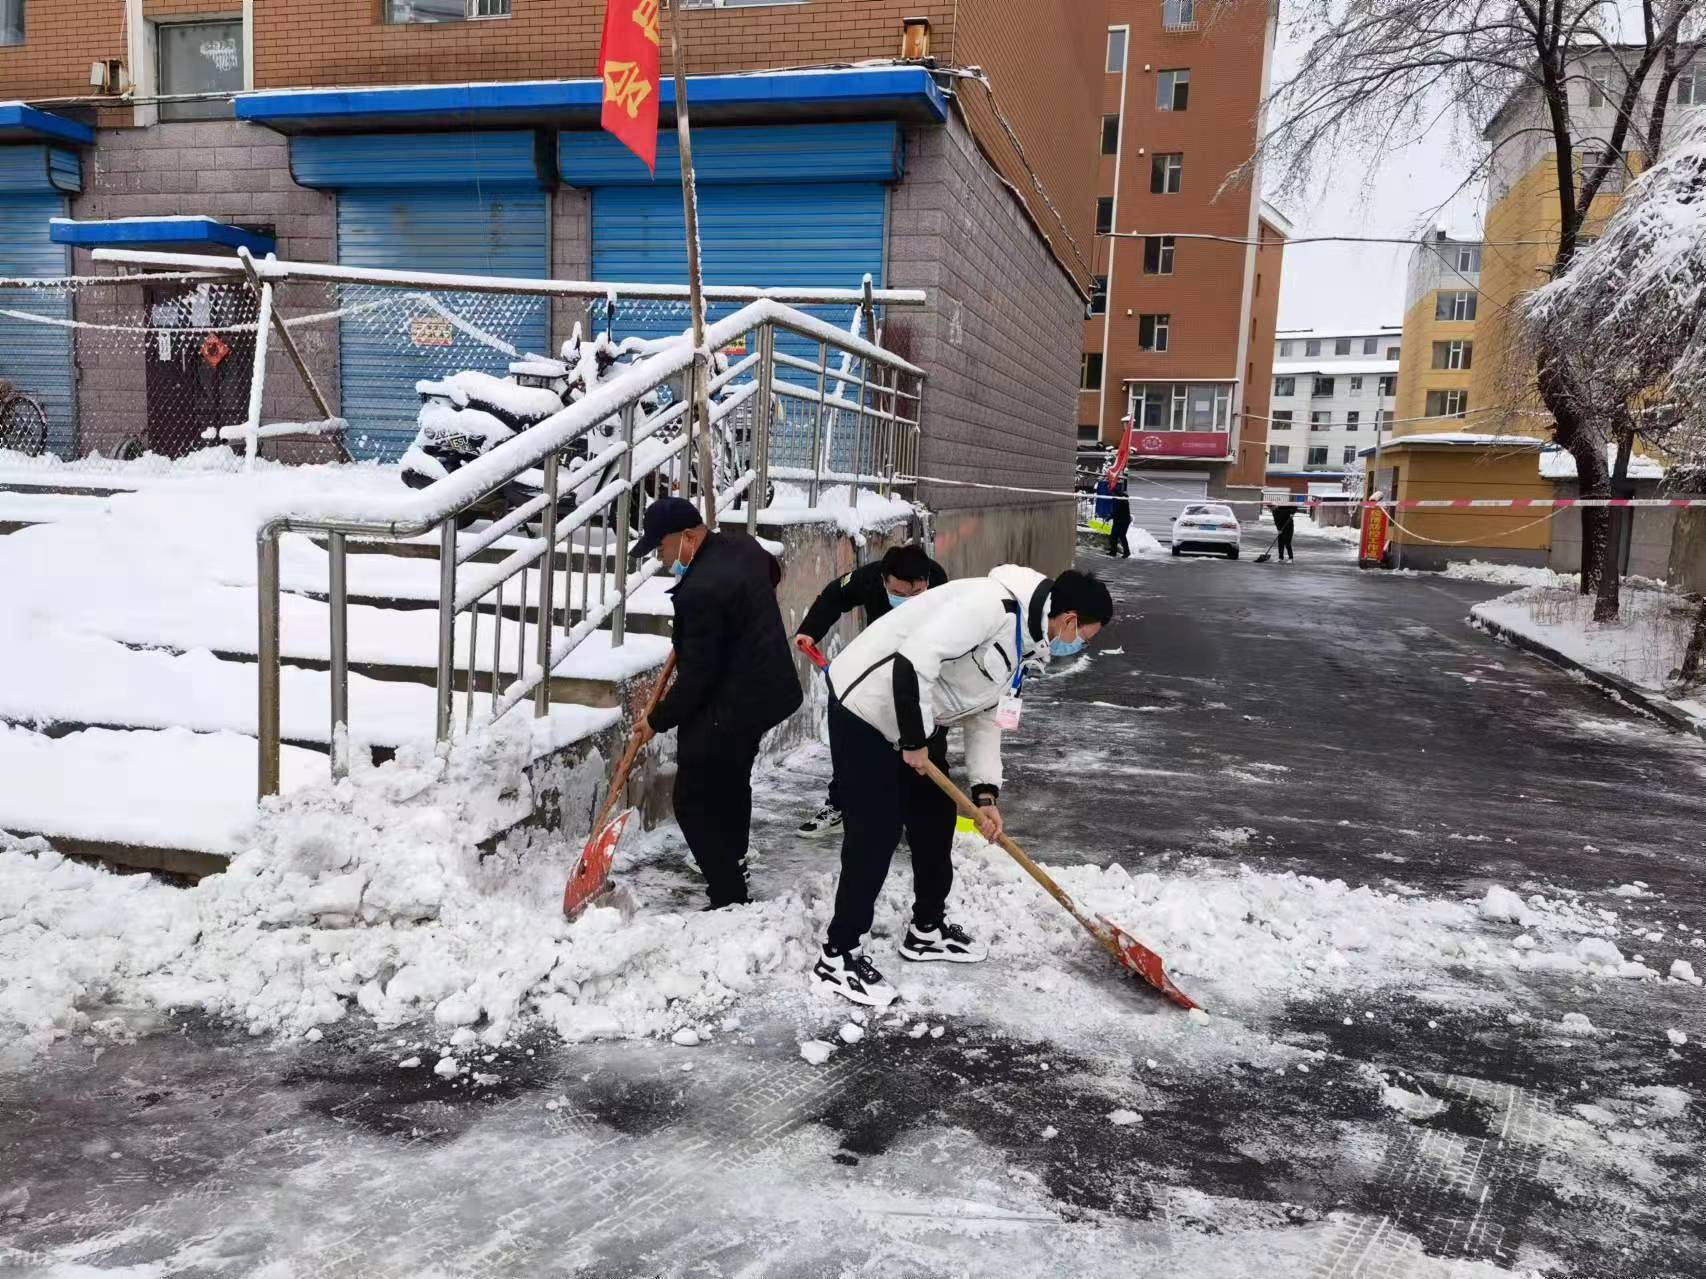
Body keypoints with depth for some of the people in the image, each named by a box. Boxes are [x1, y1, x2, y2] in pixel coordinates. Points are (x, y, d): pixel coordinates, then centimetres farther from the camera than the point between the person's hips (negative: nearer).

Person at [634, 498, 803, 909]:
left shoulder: (701, 590, -27)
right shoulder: (741, 545, 2)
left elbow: (697, 674, -23)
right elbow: (772, 571, 27)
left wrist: (659, 720, -10)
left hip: (728, 706, -10)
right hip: (766, 690, 10)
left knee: (694, 801, -1)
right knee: (732, 785, 26)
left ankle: (729, 898, 1)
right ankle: (733, 869, 42)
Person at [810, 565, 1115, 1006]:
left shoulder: (1020, 641, 7)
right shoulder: (992, 605, -25)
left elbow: (985, 715, 13)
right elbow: (913, 659, -33)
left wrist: (985, 794, 4)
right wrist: (915, 741, -22)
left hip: (918, 722, 10)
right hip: (866, 709, -10)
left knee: (936, 820, 16)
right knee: (876, 834, -6)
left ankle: (928, 930, 35)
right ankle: (837, 957, 7)